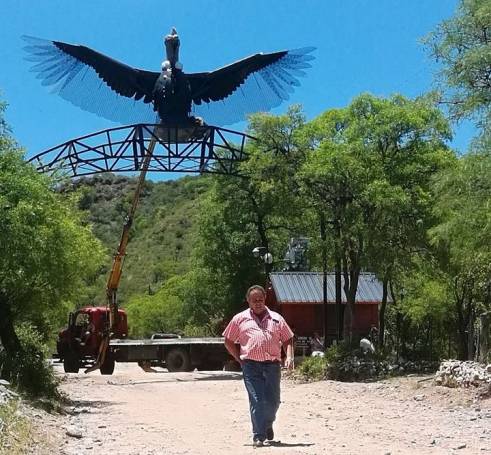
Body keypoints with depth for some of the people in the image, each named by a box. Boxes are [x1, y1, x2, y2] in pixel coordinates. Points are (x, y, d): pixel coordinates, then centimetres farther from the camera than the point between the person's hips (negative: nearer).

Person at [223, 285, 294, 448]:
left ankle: (267, 425, 35)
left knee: (273, 401, 5)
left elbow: (287, 340, 15)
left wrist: (289, 357, -1)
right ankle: (258, 436, 0)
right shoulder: (240, 319, 10)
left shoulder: (276, 318, 14)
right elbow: (229, 342, 15)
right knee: (256, 401, -8)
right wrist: (240, 359, 6)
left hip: (272, 365, 2)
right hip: (251, 366, -2)